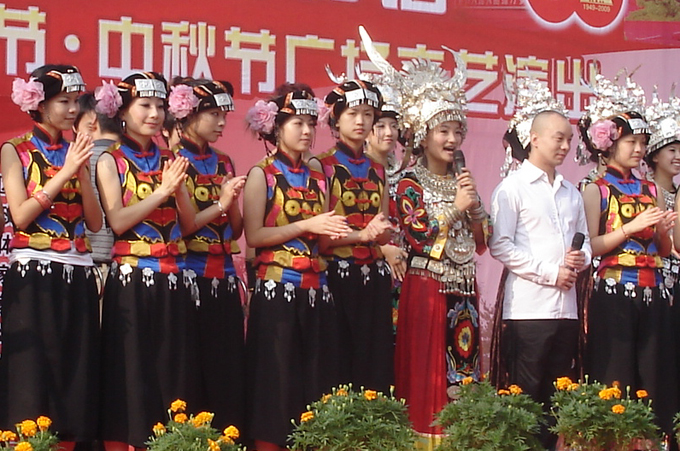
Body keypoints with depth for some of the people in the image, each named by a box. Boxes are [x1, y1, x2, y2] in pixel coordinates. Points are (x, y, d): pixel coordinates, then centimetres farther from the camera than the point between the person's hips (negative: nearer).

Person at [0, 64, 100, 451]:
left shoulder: (76, 152, 14)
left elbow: (96, 223, 7)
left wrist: (82, 173, -6)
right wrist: (64, 173, -13)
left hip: (78, 276, 5)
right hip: (34, 276, -5)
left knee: (76, 375, 3)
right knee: (33, 373, -6)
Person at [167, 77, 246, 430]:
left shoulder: (223, 163, 14)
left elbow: (236, 230, 12)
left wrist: (234, 199, -6)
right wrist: (220, 204, -16)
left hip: (224, 280, 6)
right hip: (188, 277, -6)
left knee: (228, 370, 3)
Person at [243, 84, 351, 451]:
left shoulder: (316, 179, 14)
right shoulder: (262, 175, -2)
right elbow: (254, 236, -11)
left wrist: (351, 233, 0)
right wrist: (306, 226, -15)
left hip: (315, 290, 6)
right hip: (276, 289, -6)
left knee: (316, 379, 4)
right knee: (275, 381, -5)